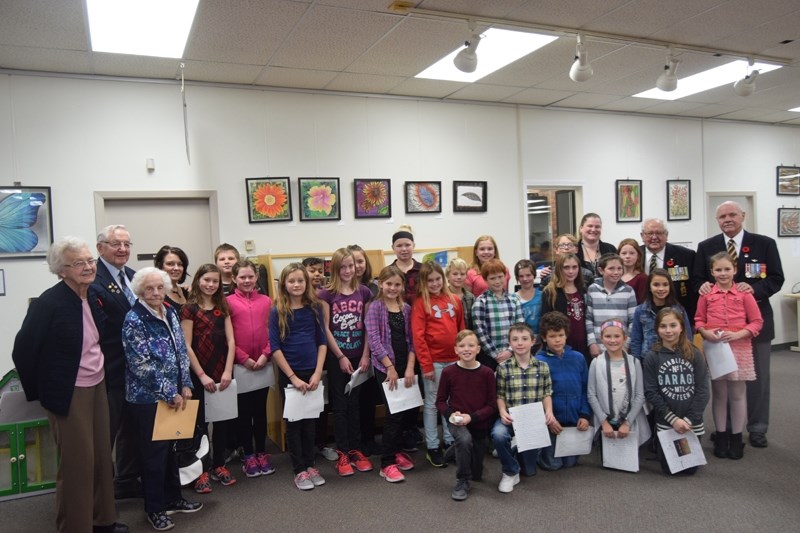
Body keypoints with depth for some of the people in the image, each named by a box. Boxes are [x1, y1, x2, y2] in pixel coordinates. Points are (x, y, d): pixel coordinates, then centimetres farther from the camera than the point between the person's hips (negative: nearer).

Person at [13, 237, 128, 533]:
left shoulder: (93, 296, -1)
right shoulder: (49, 303, -20)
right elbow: (23, 350, -14)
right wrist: (39, 391, -4)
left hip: (97, 387, 7)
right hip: (69, 394, -6)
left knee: (101, 457, 16)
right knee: (77, 463, 5)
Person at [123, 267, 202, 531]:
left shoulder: (170, 313, 5)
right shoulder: (134, 319, -16)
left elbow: (182, 351, 10)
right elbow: (141, 365, -20)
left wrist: (185, 386, 1)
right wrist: (170, 394, -17)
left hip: (173, 395, 6)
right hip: (147, 397, -6)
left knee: (171, 447, 17)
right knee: (154, 452, 5)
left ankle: (173, 498, 32)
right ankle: (154, 508, 21)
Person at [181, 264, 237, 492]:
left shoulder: (223, 307, 10)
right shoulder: (190, 309, -4)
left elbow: (230, 341, 4)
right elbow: (186, 346, -8)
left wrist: (228, 371, -6)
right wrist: (201, 375, -12)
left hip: (222, 373, 5)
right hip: (199, 375, -4)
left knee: (223, 420, 10)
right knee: (200, 421, 4)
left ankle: (219, 465, 24)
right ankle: (201, 471, 15)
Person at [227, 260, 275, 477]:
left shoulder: (266, 301, 4)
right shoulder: (228, 302, -4)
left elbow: (272, 331, 5)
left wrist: (265, 354, -7)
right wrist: (244, 358, -11)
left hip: (263, 365, 2)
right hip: (240, 365, -2)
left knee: (261, 410, 13)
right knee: (244, 412, 9)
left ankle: (262, 453, 25)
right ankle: (248, 455, 21)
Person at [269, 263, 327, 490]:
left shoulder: (315, 308, 1)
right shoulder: (277, 311, -6)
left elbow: (322, 341, 2)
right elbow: (275, 347, -8)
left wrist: (317, 373, -7)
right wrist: (293, 377, -11)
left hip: (312, 373, 2)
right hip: (289, 374, -2)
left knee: (310, 421, 11)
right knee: (294, 422, 7)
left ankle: (310, 465, 25)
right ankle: (299, 470, 17)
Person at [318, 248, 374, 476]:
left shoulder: (364, 292, 3)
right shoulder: (326, 293, -6)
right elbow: (325, 328, -8)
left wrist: (365, 355, -4)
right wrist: (341, 357, -10)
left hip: (358, 356, 3)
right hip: (336, 357, -3)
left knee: (355, 404, 11)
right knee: (340, 405, 5)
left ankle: (355, 449, 22)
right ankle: (342, 453, 14)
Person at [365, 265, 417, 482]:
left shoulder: (406, 309, 9)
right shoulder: (375, 307, -6)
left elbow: (411, 339, 6)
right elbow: (374, 340, -12)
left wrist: (410, 367, -5)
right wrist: (390, 367, -14)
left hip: (405, 366, 5)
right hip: (385, 367, -5)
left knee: (410, 411, 7)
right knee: (394, 413, -6)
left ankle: (394, 450, 29)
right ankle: (387, 464, 6)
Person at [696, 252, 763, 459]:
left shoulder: (744, 293, -4)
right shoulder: (706, 295, -1)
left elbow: (757, 322, -2)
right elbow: (699, 320, 7)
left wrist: (737, 334, -16)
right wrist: (705, 332, -12)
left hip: (739, 348, -1)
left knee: (737, 394, 7)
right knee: (718, 394, 11)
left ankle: (736, 437, 20)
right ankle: (721, 436, 22)